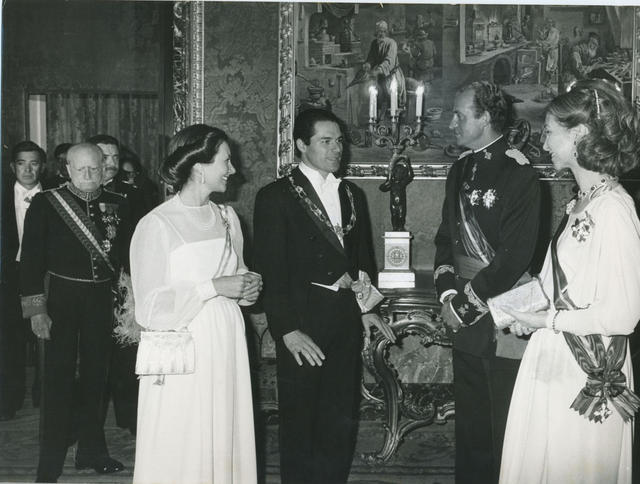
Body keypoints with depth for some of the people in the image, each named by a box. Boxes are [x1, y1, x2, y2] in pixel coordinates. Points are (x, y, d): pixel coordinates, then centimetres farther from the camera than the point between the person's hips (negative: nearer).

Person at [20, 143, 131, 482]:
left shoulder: (117, 206, 4)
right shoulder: (46, 204, -6)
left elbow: (127, 256, 8)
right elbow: (31, 259, -7)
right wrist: (36, 309, -11)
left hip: (102, 299, 3)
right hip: (62, 298, -3)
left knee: (96, 375, 13)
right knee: (58, 377, 0)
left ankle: (92, 452, 27)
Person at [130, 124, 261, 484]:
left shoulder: (227, 218, 10)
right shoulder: (156, 225, -10)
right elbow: (151, 307, -13)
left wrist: (247, 288, 0)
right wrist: (214, 287, -16)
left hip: (227, 345, 6)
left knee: (227, 441, 7)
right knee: (180, 453, 0)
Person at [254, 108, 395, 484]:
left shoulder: (353, 195, 14)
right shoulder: (276, 197, -4)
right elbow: (271, 270, -9)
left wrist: (365, 308, 9)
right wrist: (287, 330, -14)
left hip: (346, 324, 5)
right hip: (302, 326, -5)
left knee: (342, 423, 10)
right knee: (299, 425, 4)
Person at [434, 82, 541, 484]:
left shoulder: (519, 175, -13)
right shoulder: (461, 170, 11)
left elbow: (516, 255, -17)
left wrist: (468, 302, -14)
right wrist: (448, 293, -1)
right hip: (464, 314, 7)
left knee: (503, 421, 2)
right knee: (469, 416, 17)